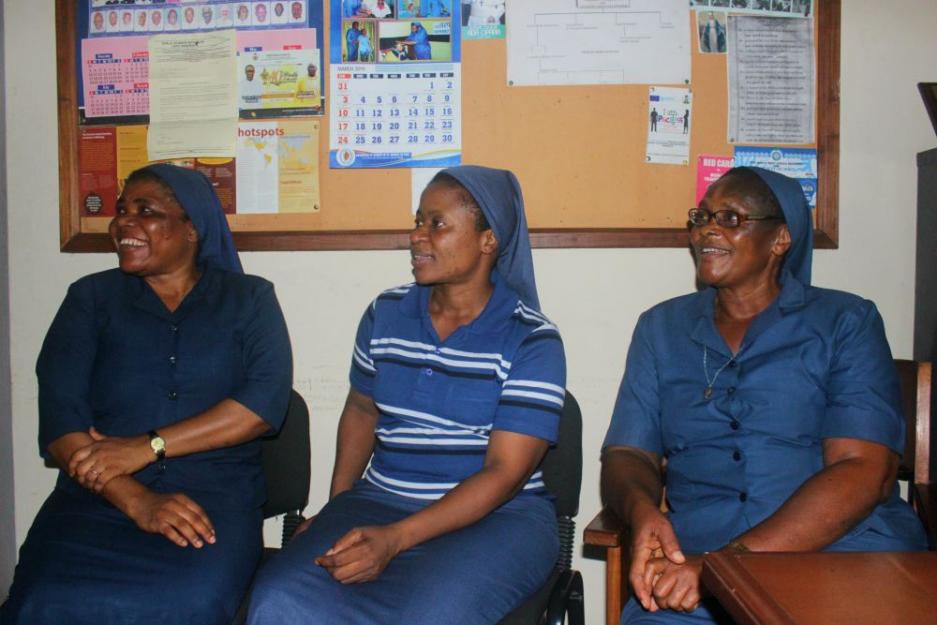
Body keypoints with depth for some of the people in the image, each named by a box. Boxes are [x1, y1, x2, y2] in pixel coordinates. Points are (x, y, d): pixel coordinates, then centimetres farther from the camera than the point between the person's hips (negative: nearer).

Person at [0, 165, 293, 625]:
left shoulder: (249, 299, 10)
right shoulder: (92, 297, 12)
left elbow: (266, 400, -5)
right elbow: (58, 417, -1)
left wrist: (148, 447, -13)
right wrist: (137, 500, -15)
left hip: (215, 490, -1)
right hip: (97, 494, 1)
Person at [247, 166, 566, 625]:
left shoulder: (532, 341, -7)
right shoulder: (385, 314, 8)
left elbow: (504, 473, -13)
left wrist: (394, 539, -22)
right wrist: (335, 510, 6)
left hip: (497, 515, -3)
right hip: (380, 500, 4)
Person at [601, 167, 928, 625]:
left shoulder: (846, 323, 6)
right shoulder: (661, 328, 16)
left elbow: (863, 472, -6)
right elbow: (626, 454, 12)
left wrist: (724, 564, -17)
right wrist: (642, 511, -13)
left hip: (843, 553, 0)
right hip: (695, 554, 1)